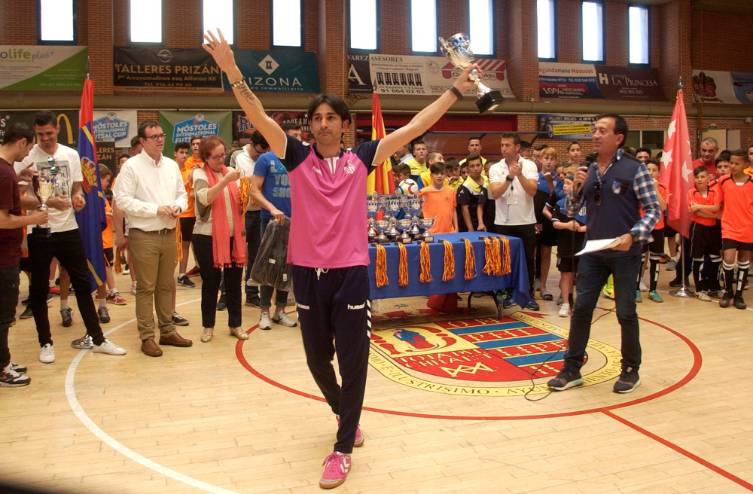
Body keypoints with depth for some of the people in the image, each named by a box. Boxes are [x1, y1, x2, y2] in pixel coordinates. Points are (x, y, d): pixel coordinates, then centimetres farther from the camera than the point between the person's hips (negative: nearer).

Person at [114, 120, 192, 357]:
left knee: (167, 285, 14)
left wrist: (178, 206, -7)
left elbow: (182, 194, 15)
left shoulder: (172, 165, 11)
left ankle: (167, 331, 25)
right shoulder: (131, 166, -7)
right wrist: (156, 209, -17)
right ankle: (147, 337, 9)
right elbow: (123, 200, -14)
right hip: (144, 236, -6)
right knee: (146, 287, 0)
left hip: (169, 234, 6)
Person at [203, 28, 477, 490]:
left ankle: (343, 448, 17)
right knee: (317, 359, 15)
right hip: (308, 273, 2)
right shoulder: (297, 157, 3)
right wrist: (233, 72, -21)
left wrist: (456, 89, 2)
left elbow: (415, 127, 2)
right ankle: (345, 414, 44)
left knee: (353, 362, 2)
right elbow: (260, 117, -9)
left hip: (351, 273, -1)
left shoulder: (362, 158, 3)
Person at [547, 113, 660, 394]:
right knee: (581, 308, 6)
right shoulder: (589, 171, 7)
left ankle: (630, 370, 24)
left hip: (624, 253, -4)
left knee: (625, 312, 7)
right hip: (592, 252, 5)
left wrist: (633, 235, -21)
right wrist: (576, 188, -3)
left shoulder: (635, 169, -8)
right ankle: (572, 368, 17)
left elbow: (653, 209, -7)